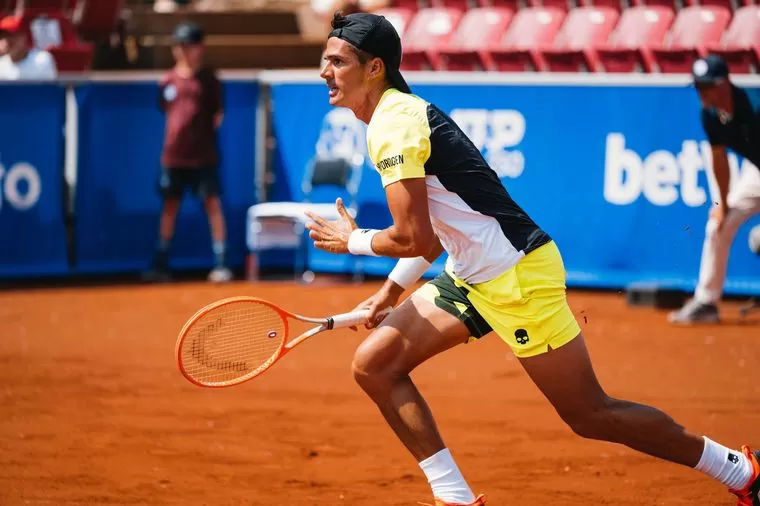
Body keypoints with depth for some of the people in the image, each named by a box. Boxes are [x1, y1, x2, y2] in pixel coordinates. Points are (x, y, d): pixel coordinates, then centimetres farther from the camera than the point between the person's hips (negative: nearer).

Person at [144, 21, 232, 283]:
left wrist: (203, 130, -5)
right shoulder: (169, 81, 7)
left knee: (212, 204, -5)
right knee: (170, 205, 8)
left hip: (203, 156, -3)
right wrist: (179, 132, 9)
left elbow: (217, 115, 3)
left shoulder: (208, 80, -2)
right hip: (173, 154, 4)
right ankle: (161, 264, 14)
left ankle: (221, 264, -3)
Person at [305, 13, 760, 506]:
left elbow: (414, 239, -23)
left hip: (517, 274, -10)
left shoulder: (393, 124, -18)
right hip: (471, 275, 10)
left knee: (591, 415, -2)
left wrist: (353, 241, -5)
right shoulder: (404, 112, 12)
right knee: (374, 365, 2)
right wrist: (393, 289, 21)